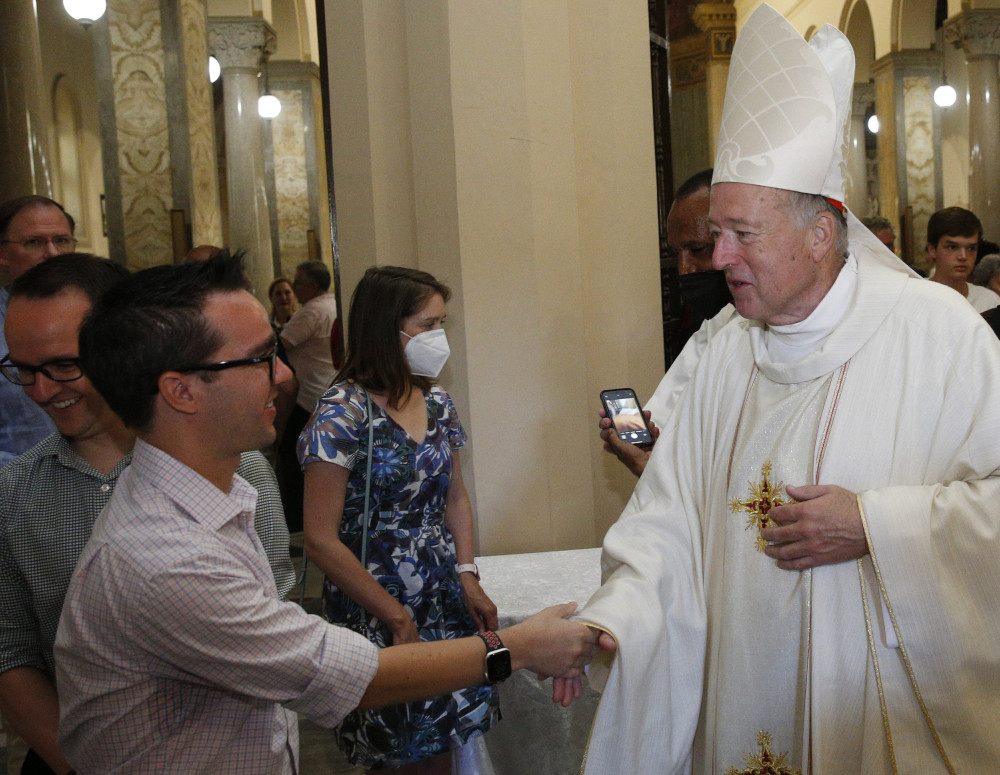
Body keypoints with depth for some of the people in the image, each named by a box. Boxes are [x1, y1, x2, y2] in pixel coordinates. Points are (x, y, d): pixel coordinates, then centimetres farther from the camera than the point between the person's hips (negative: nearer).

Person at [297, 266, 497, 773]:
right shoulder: (343, 413, -15)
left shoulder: (437, 403, 5)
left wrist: (468, 578, 2)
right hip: (375, 615, -6)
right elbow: (321, 541, -17)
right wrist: (398, 618, -13)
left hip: (446, 601, 6)